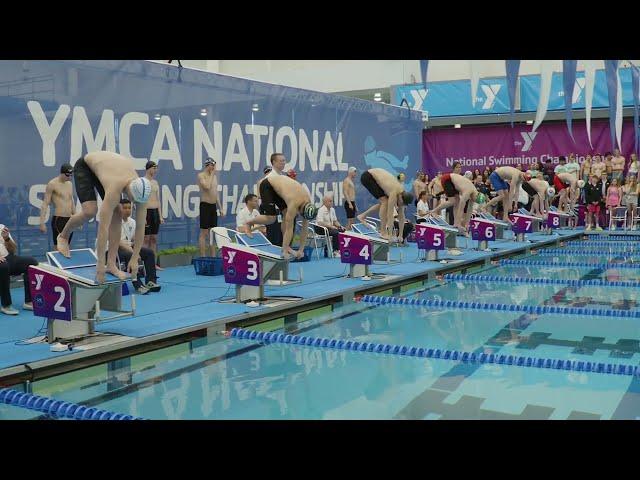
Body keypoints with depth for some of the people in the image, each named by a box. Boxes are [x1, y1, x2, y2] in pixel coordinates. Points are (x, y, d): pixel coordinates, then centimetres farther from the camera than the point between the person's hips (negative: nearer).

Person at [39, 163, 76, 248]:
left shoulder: (70, 184, 14)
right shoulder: (52, 184, -5)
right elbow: (45, 204, -7)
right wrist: (42, 223, -14)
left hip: (69, 220, 6)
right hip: (58, 220, -6)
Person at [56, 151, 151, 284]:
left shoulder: (141, 191, -27)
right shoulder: (115, 189, -44)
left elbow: (140, 227, -19)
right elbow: (103, 228, -44)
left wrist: (134, 259, -19)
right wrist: (100, 264, -42)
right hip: (84, 165, -5)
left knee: (117, 215, -10)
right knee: (90, 211, -24)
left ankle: (111, 264, -6)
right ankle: (63, 236, 8)